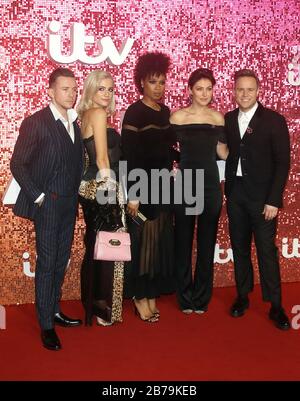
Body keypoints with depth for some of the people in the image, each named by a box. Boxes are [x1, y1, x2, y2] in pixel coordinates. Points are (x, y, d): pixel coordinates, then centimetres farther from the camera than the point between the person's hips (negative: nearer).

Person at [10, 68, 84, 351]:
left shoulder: (74, 123, 10)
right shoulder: (35, 122, -10)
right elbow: (17, 164, -10)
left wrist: (75, 194, 7)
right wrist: (38, 197, -12)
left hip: (69, 204, 6)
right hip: (48, 205, -6)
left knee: (61, 261, 14)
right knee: (46, 263, 0)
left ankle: (54, 311, 29)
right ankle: (46, 325, 11)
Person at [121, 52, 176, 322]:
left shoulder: (165, 111, 9)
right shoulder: (134, 113, -11)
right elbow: (129, 156, -15)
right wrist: (133, 194, -18)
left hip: (163, 186, 7)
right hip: (143, 187, -7)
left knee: (160, 241, 11)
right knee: (142, 240, 1)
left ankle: (152, 294, 22)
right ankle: (140, 297, 15)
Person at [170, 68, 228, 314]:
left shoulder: (218, 117, 5)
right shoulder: (177, 116, -1)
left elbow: (222, 152, 7)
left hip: (210, 184, 2)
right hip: (184, 184, -2)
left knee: (207, 242, 7)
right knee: (183, 242, 5)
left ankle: (202, 297, 21)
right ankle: (185, 297, 20)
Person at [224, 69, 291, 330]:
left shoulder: (274, 120, -5)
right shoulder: (228, 119, 7)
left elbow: (282, 162, -7)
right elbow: (227, 154, 10)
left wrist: (273, 200, -12)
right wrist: (228, 188, -1)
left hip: (262, 196, -4)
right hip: (235, 193, 4)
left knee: (267, 250, -1)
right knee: (239, 248, 11)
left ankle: (275, 306, 9)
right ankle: (242, 296, 24)